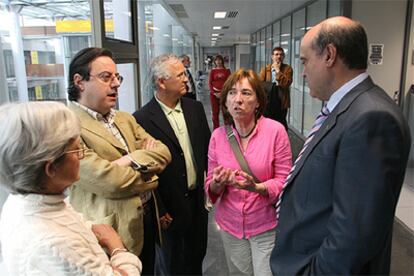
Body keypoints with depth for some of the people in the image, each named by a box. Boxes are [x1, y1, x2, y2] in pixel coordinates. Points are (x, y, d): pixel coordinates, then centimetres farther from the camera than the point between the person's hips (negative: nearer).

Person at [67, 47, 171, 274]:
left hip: (147, 219, 8)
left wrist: (134, 160, -19)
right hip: (112, 232, -7)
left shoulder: (125, 119, 10)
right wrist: (148, 171, -8)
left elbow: (163, 152, 0)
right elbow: (107, 180, -26)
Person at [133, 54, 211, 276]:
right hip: (171, 207, -5)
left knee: (197, 255, 23)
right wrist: (159, 211, -12)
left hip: (198, 198, 5)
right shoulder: (142, 119, -18)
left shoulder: (195, 108, 1)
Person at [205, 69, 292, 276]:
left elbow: (284, 181, -9)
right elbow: (211, 187, 2)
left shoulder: (276, 131, -14)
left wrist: (258, 187, -28)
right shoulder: (218, 136, -5)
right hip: (230, 224, 3)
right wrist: (217, 183, -21)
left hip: (266, 225, -3)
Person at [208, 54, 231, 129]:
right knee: (215, 112, 4)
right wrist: (214, 93, -9)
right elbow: (210, 83, 4)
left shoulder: (227, 71, 6)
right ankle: (216, 129, 12)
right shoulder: (213, 71, 8)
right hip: (214, 94, 1)